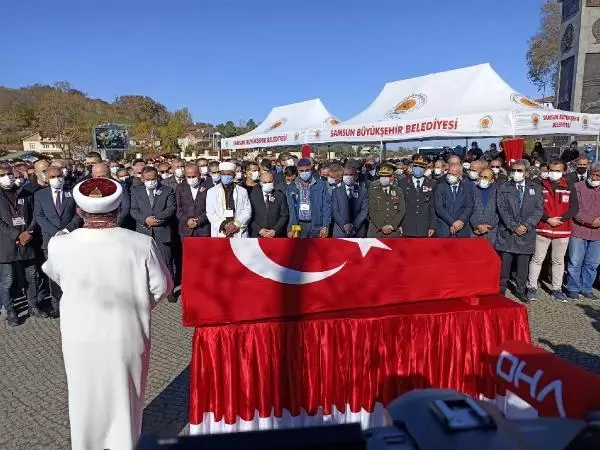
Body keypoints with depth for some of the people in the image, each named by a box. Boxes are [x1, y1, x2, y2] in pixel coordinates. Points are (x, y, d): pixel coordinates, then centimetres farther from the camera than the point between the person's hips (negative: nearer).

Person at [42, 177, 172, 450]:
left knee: (86, 396, 24)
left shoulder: (59, 246, -17)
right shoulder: (142, 244, -22)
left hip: (80, 336, 1)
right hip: (127, 334, -1)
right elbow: (162, 286, -10)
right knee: (124, 395, 21)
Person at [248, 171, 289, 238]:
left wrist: (275, 231, -7)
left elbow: (284, 216, 3)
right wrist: (259, 230, -8)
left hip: (276, 235, 0)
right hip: (257, 236, 0)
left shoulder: (280, 196, 6)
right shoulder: (253, 195, 6)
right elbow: (250, 216, 3)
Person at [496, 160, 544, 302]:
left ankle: (521, 290, 18)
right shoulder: (503, 188, 4)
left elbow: (538, 210, 3)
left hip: (526, 233, 1)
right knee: (504, 263, 2)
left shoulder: (535, 188, 9)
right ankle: (501, 289, 12)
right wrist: (514, 227, -12)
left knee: (523, 264, 6)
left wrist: (526, 225, -9)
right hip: (507, 232, -1)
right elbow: (502, 210, -2)